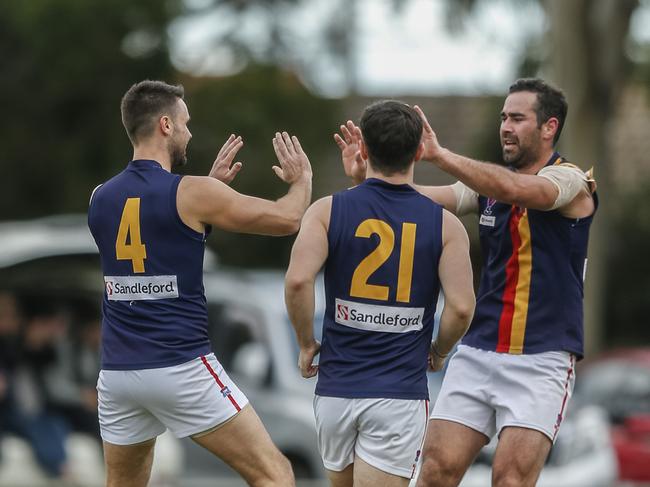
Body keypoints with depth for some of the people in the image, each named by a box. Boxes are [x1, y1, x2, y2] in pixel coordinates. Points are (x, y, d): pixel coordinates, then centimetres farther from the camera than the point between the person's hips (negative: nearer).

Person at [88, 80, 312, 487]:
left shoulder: (101, 199, 8)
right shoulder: (193, 193, -9)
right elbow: (288, 219, 1)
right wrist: (302, 178, 21)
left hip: (117, 373, 6)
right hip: (182, 370, -6)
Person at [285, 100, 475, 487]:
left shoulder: (328, 211, -1)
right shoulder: (444, 225, -1)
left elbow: (298, 281, -15)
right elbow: (461, 307, -10)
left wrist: (307, 343, 1)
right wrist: (437, 351, 10)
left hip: (337, 387, 2)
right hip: (400, 394, -2)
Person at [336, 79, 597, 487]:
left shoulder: (571, 181, -7)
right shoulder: (490, 182, 12)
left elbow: (516, 190, -28)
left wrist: (439, 155, -33)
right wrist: (367, 177, -18)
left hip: (541, 359, -5)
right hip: (478, 353, 5)